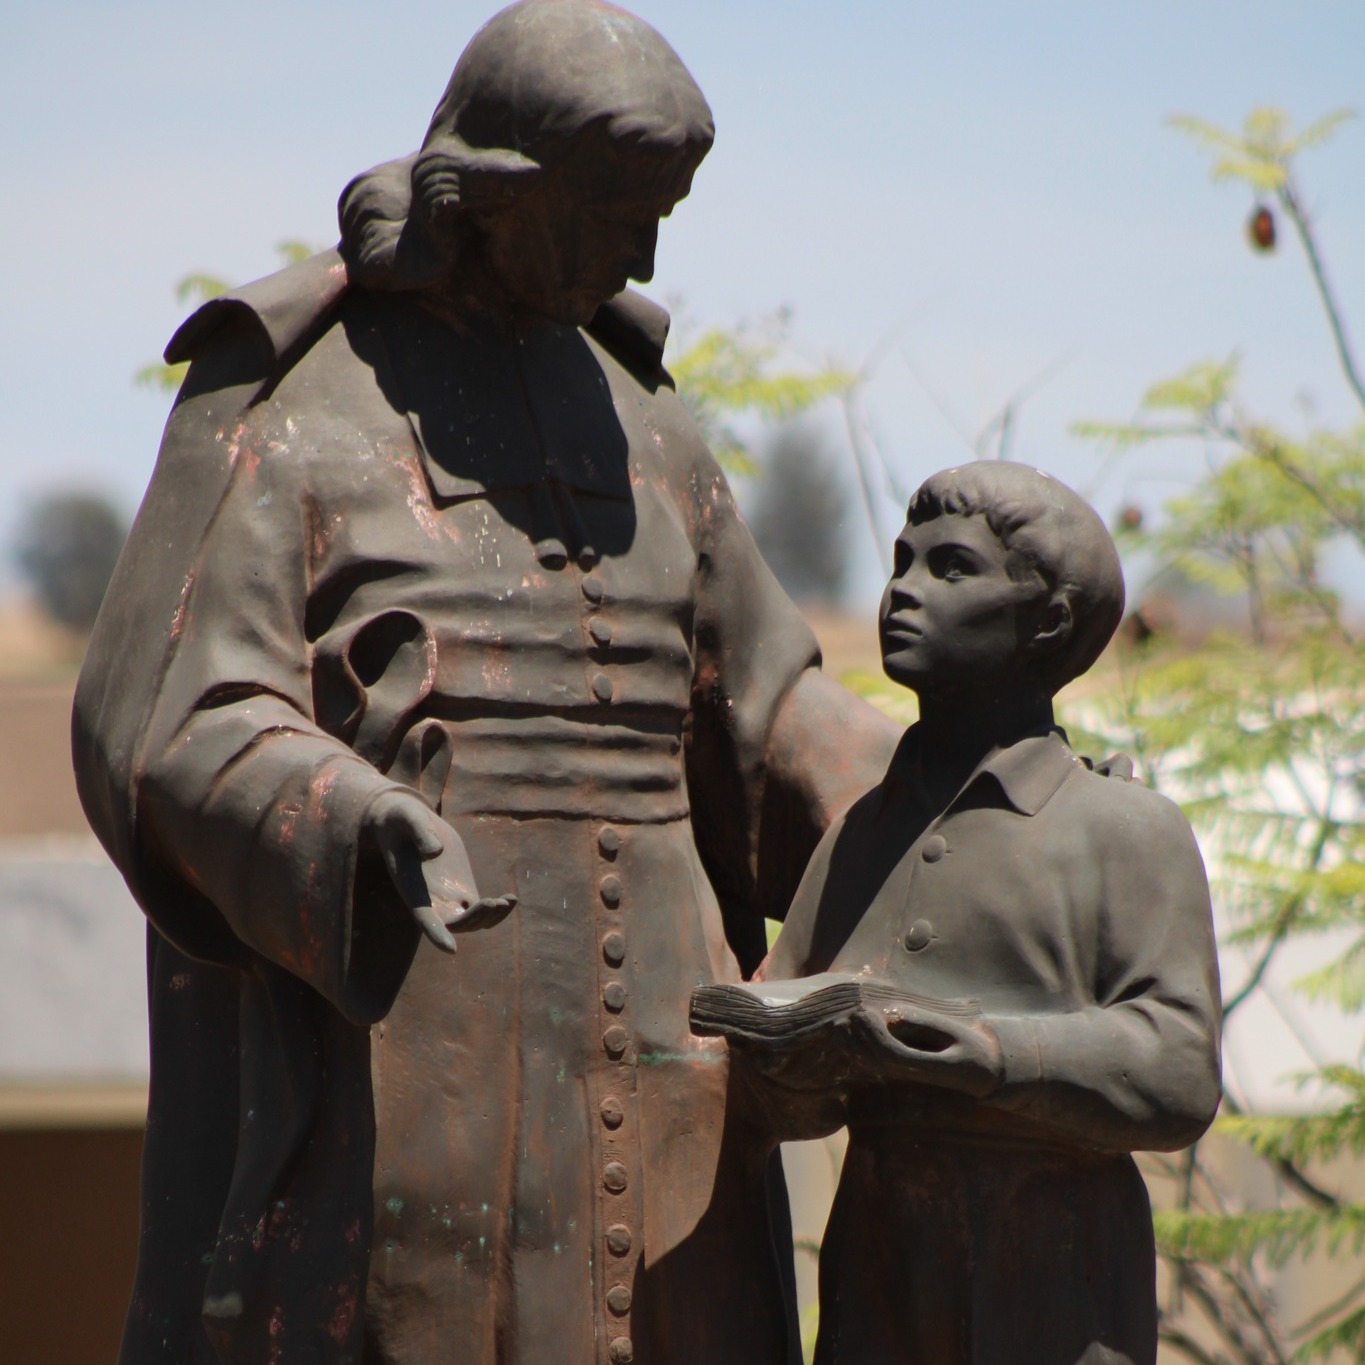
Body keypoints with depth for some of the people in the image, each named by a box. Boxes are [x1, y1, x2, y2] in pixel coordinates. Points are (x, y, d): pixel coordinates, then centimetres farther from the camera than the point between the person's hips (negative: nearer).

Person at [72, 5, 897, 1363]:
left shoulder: (628, 405, 16)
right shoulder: (279, 399, -5)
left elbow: (753, 699, 22)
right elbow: (165, 729, -13)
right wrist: (362, 831, -31)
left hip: (621, 1034, 6)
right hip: (379, 1028, -6)